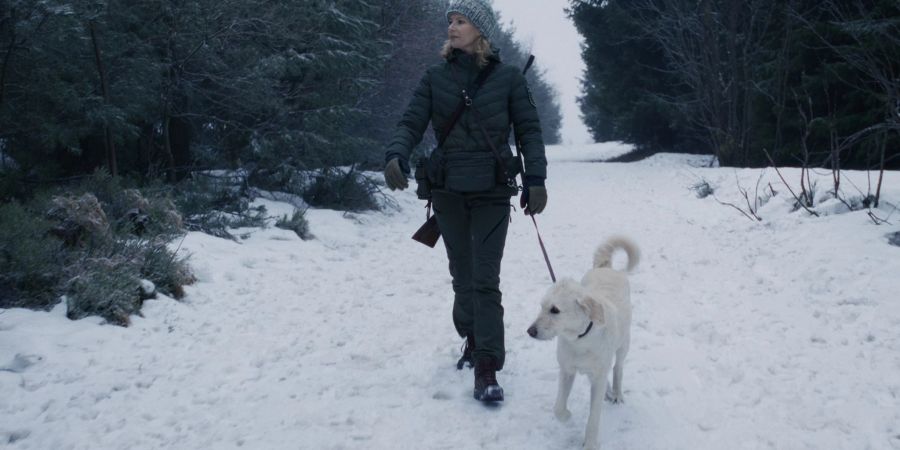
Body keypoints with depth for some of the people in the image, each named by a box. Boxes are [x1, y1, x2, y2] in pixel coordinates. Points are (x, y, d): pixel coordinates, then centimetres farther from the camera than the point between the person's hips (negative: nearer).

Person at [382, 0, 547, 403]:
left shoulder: (507, 78, -3)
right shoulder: (436, 77, 2)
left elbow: (529, 130, 0)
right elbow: (411, 123, -3)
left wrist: (535, 179, -9)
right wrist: (396, 155, -23)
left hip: (492, 192, -3)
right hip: (448, 191, 3)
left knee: (485, 279, -7)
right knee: (462, 275, 14)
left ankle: (487, 367, -4)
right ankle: (474, 339, 34)